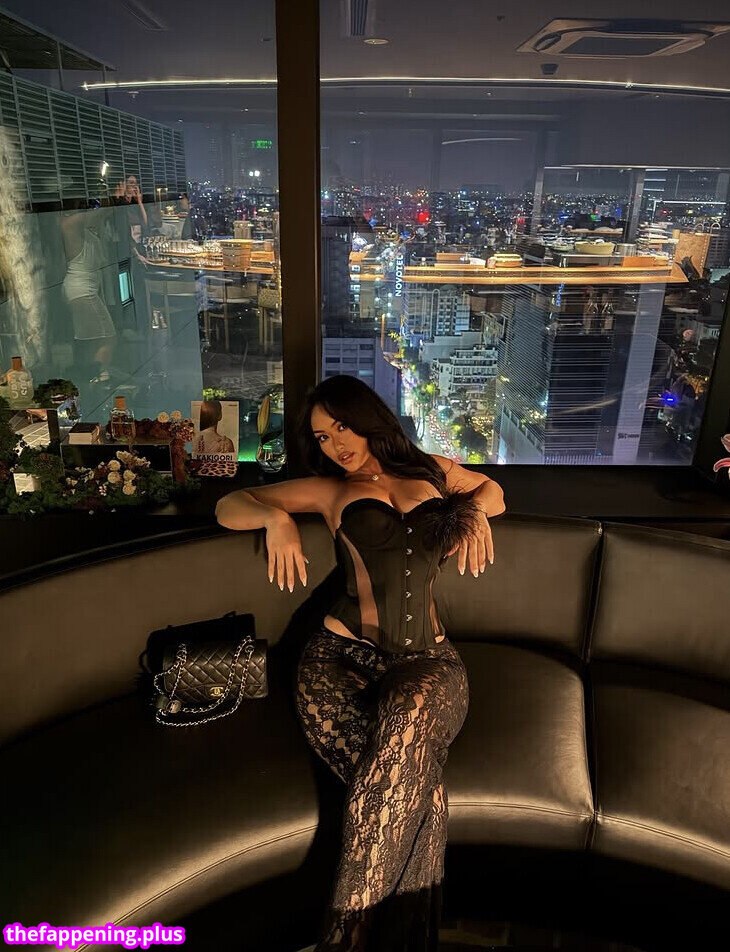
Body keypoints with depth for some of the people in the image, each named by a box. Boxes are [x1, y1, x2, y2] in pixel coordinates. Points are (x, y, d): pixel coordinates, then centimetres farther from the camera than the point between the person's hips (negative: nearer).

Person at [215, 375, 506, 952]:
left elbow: (493, 490, 37)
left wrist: (475, 508, 13)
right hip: (343, 656, 0)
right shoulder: (330, 489, 16)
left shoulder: (433, 471, 19)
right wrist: (276, 517, -8)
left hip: (426, 660, 1)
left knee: (407, 717, -35)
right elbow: (227, 508, 15)